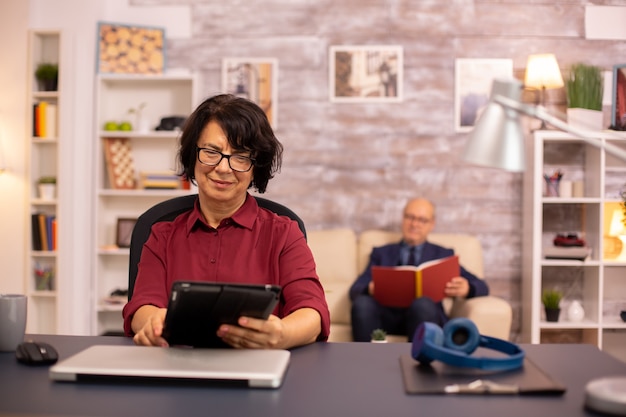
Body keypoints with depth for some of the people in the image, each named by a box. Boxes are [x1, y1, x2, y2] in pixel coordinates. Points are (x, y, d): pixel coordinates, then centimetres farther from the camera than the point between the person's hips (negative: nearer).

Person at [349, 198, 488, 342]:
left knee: (423, 304, -36)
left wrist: (466, 288, -10)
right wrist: (370, 289, -13)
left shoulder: (443, 255, 25)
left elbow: (481, 287, 15)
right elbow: (355, 290, 12)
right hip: (387, 315, 1)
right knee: (362, 303, -32)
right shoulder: (381, 253, 25)